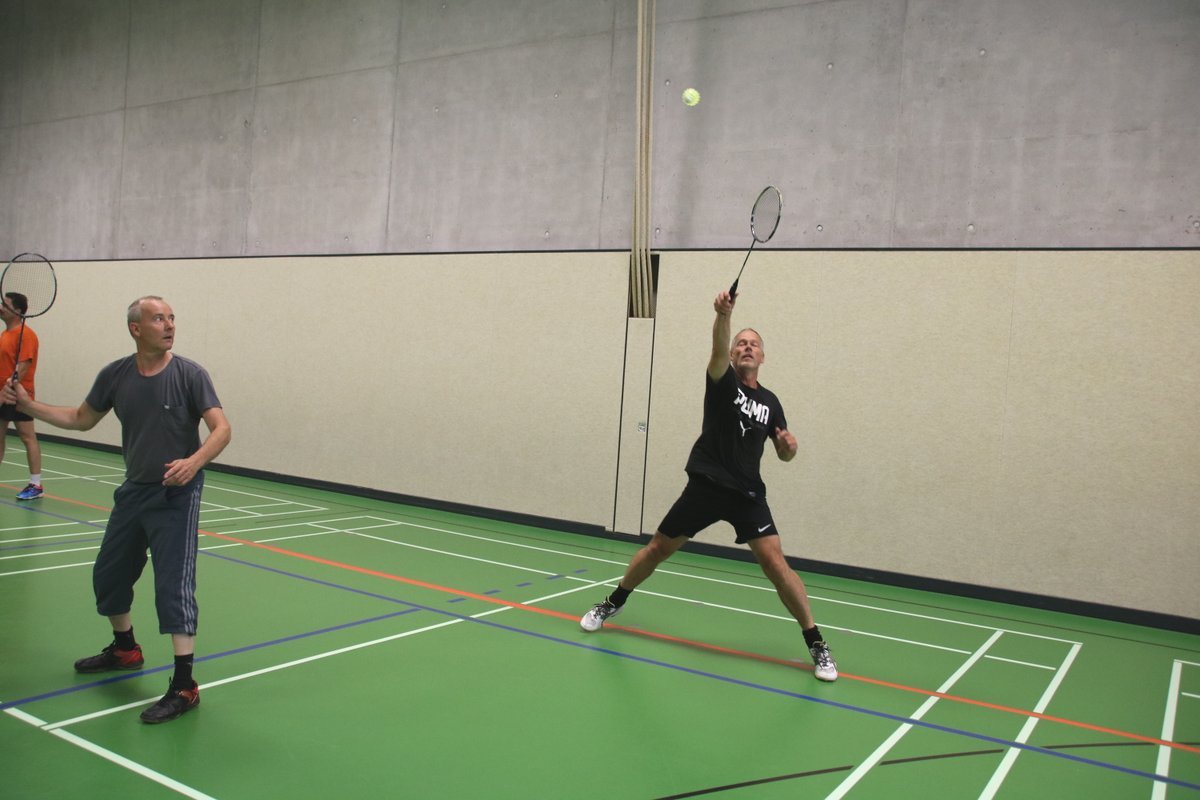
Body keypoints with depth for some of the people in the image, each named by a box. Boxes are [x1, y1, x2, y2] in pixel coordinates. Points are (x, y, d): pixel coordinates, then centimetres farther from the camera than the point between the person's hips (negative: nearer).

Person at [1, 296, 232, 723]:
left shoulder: (189, 374, -14)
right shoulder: (115, 375, 0)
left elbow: (222, 428, -19)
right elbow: (81, 419, 16)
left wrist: (194, 462, -36)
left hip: (176, 495, -6)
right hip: (133, 490, 6)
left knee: (174, 584, -10)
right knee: (108, 575, 19)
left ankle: (184, 686, -4)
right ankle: (125, 649, 44)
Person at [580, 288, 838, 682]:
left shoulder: (769, 402, 10)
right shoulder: (723, 381, -2)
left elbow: (783, 453, 17)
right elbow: (718, 350, -25)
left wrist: (789, 446, -9)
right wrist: (723, 315, -46)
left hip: (748, 493, 2)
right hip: (706, 486, -2)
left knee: (775, 563, -13)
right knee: (658, 548, 8)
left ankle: (816, 644, -2)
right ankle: (611, 604, 32)